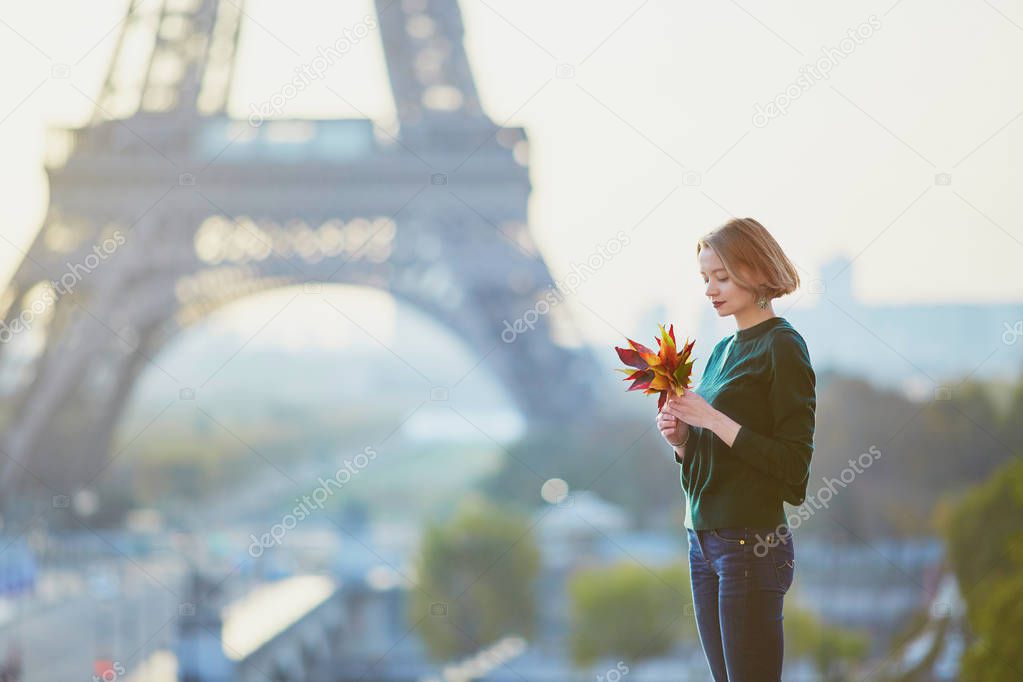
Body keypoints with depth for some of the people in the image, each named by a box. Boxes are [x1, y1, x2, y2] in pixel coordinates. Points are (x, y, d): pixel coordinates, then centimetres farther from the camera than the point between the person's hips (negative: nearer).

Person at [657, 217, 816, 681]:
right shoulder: (722, 351, 16)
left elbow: (792, 462, -14)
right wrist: (681, 438, 1)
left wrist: (713, 420, -16)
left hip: (751, 543, -8)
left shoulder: (781, 347, -8)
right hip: (704, 539, 8)